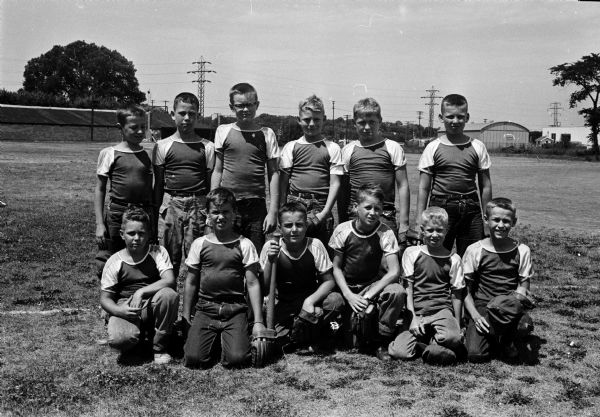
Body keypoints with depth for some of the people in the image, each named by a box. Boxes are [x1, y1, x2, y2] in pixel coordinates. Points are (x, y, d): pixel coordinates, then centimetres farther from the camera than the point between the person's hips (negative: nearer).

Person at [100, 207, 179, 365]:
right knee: (118, 339, -33)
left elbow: (170, 280, -18)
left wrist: (141, 292, -27)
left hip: (152, 307, 1)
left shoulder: (158, 252, -3)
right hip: (125, 309, -1)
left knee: (169, 294, -33)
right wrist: (119, 310, -21)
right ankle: (140, 336, 8)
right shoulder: (114, 262, -2)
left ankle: (160, 347, -9)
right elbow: (105, 298, 0)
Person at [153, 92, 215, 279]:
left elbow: (210, 182, 6)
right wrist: (155, 213, 8)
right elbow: (158, 183, 9)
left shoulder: (207, 147, 5)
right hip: (170, 204, 1)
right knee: (169, 258, 4)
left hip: (198, 205, 0)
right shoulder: (163, 146, 6)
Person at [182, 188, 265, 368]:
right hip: (205, 309, 1)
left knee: (236, 359, -20)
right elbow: (191, 282, 12)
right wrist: (186, 316, 10)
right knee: (193, 358, -17)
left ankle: (227, 338, 14)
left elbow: (253, 283, 0)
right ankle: (211, 338, 16)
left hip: (235, 310, -1)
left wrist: (258, 321, -5)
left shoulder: (244, 245, 1)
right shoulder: (199, 244, 6)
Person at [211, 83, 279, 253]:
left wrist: (273, 211, -2)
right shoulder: (223, 131, 6)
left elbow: (273, 173, 4)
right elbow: (217, 171, 10)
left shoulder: (267, 134, 4)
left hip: (256, 207, 0)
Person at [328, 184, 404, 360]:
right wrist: (349, 295, -19)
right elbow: (336, 267, -4)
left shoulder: (385, 233, -12)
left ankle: (381, 340, -9)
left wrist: (369, 296, -29)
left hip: (372, 284, 0)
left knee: (397, 292, -30)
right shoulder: (343, 230, -10)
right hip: (345, 286, 1)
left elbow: (394, 271, -19)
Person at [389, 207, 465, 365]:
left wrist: (458, 325, 7)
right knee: (398, 352, -21)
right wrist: (413, 317, -6)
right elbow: (408, 288, 3)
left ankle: (427, 344, -5)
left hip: (442, 310, 0)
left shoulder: (453, 259, 7)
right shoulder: (411, 253, 5)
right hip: (416, 312, 1)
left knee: (453, 339, -35)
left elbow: (456, 294, 10)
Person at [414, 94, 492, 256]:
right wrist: (420, 220, -2)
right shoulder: (433, 147, 2)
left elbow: (485, 186, 9)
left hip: (471, 211, 1)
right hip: (440, 208, -1)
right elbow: (423, 188, 3)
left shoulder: (477, 147, 6)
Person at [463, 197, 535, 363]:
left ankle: (507, 341, 3)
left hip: (510, 308, 1)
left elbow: (523, 287, 3)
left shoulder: (522, 251, 4)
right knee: (476, 354, -23)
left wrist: (509, 303, -19)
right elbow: (466, 290, 2)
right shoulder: (475, 250, 0)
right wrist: (475, 315, -13)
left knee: (525, 324, -34)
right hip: (481, 307, -1)